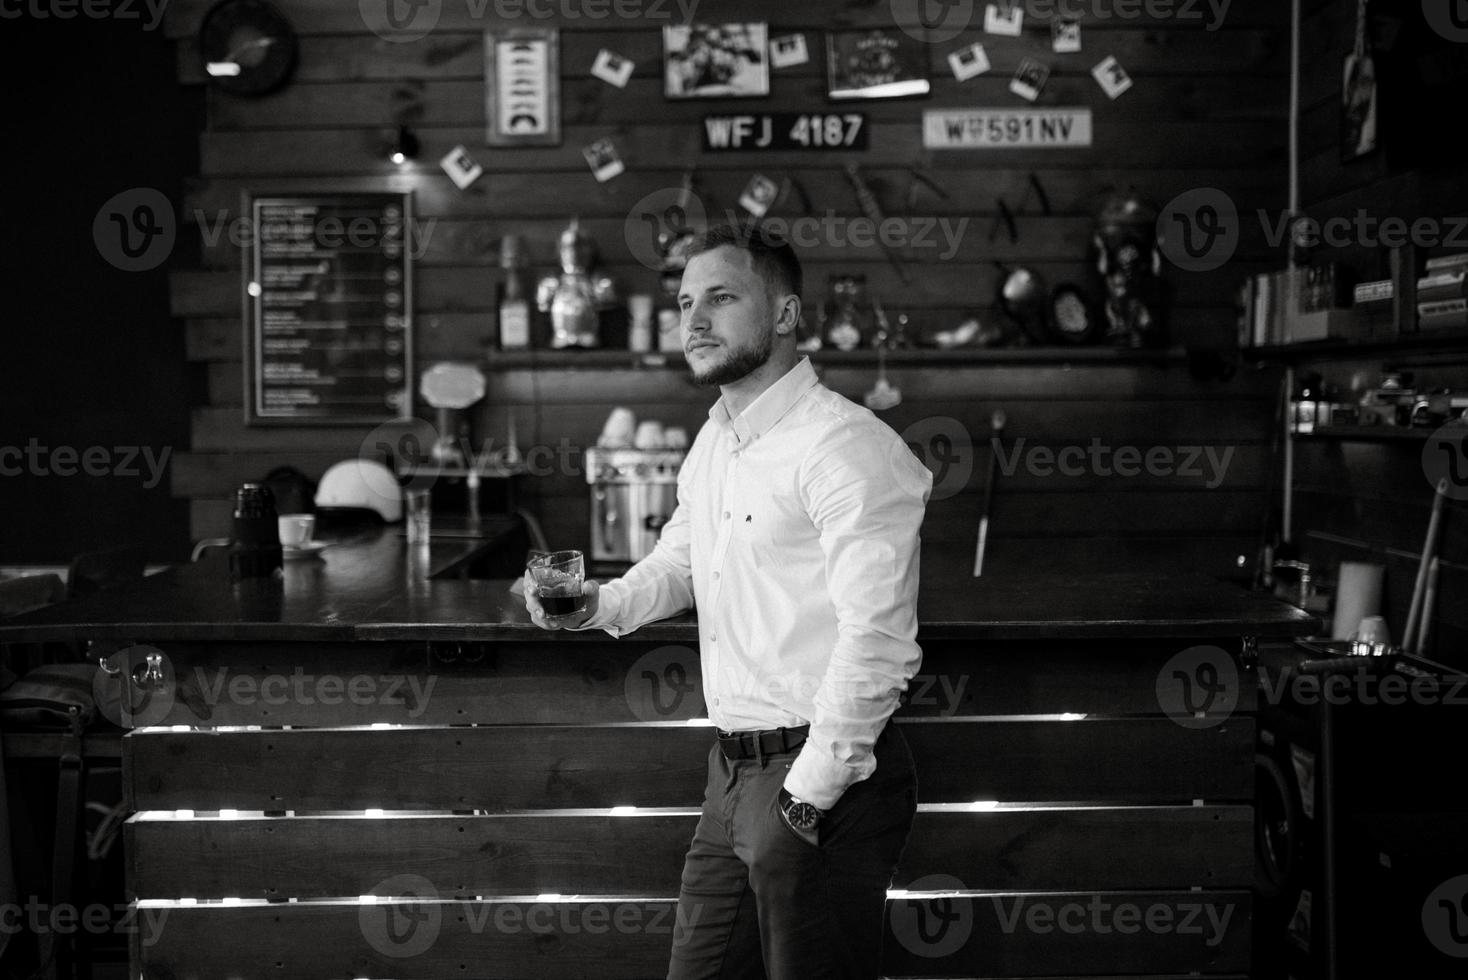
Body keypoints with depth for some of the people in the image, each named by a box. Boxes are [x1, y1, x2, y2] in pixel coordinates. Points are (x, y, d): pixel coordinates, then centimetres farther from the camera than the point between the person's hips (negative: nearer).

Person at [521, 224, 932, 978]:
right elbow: (678, 563, 28)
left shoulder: (847, 448, -17)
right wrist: (597, 604, 7)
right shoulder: (712, 444, 13)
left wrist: (807, 797, -20)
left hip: (825, 778, -9)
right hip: (732, 772, 9)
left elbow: (876, 643, -23)